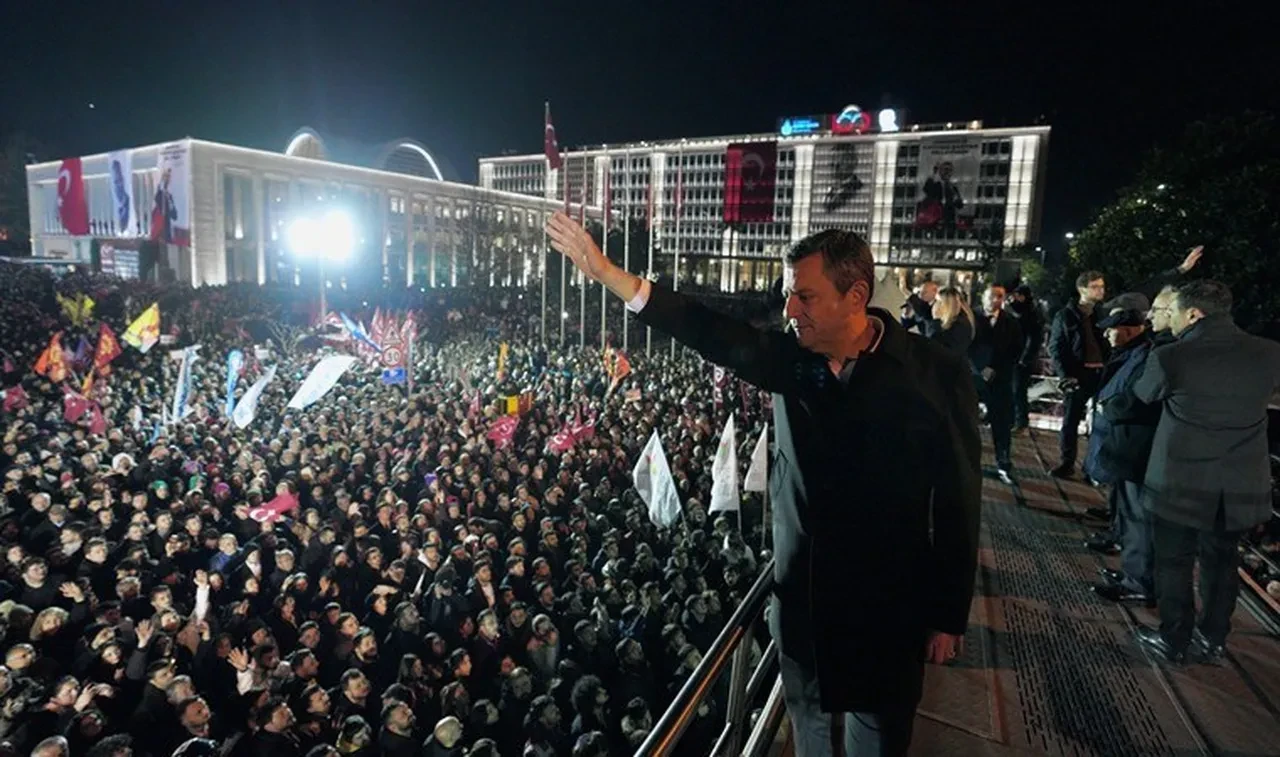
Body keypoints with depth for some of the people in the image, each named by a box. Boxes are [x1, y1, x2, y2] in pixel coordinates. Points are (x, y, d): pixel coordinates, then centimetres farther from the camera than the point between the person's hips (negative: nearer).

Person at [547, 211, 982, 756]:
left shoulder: (937, 374, -14)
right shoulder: (792, 359, -6)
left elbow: (958, 502, -9)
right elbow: (713, 334, -13)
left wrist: (950, 616, -4)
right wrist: (605, 272, -19)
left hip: (888, 608, -3)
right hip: (802, 597, 3)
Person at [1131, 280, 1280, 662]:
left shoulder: (1169, 358, -18)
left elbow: (1143, 394, 2)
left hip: (1181, 480, -4)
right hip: (1242, 483, 4)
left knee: (1174, 562, 11)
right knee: (1220, 560, 20)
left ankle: (1174, 639, 23)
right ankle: (1214, 637, 33)